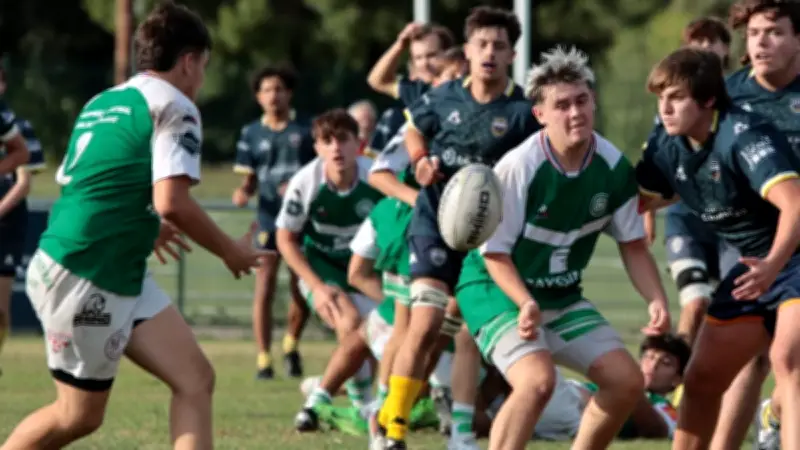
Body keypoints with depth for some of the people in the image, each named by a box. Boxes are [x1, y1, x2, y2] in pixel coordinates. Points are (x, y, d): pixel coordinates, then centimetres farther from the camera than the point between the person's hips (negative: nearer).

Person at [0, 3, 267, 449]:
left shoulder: (101, 103, 16)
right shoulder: (174, 106, -10)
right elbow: (171, 201, -21)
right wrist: (229, 250, -6)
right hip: (82, 278, -9)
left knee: (196, 380, 0)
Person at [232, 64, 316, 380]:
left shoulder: (306, 130, 3)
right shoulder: (251, 134, 8)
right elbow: (250, 179, 11)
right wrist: (243, 192, -11)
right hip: (269, 220, 0)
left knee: (302, 292, 1)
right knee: (264, 291, -8)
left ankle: (291, 345, 26)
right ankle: (263, 358, -3)